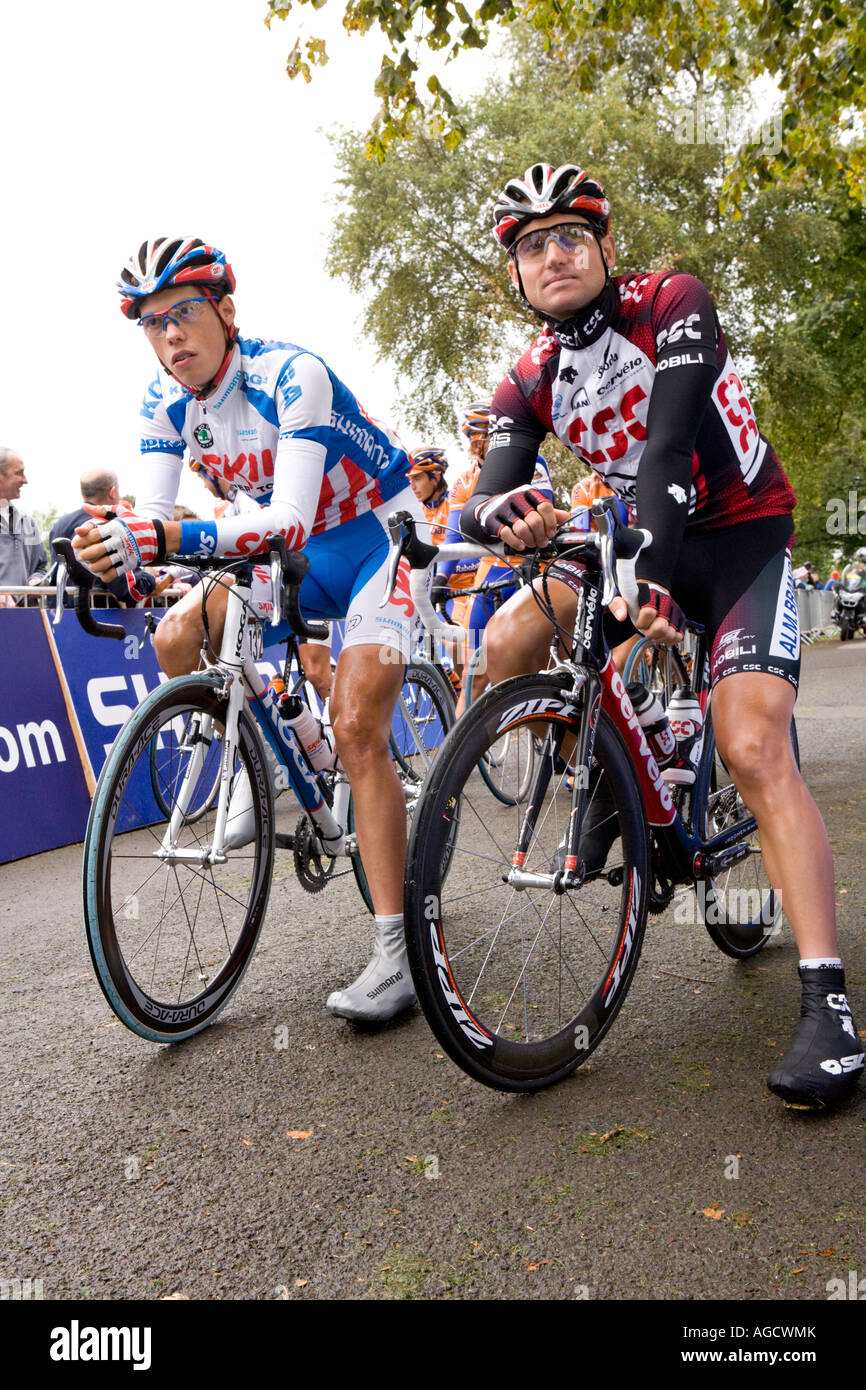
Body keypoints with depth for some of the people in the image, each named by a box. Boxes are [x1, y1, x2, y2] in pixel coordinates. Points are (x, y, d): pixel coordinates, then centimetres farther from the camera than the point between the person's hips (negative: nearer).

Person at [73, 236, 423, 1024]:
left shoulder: (290, 376, -26)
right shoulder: (168, 398, -5)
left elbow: (289, 519, -37)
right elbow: (154, 514, -8)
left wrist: (172, 538, -49)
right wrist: (120, 548, -31)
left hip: (382, 538, -6)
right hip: (303, 554, 7)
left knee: (356, 728, -20)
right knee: (178, 640, -13)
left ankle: (397, 953, -16)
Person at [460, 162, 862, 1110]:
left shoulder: (672, 304, -12)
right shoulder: (530, 382, 0)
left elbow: (668, 443, -28)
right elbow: (488, 497, -15)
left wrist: (651, 578, -42)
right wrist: (502, 513, -41)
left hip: (742, 535, -5)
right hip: (644, 542, 5)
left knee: (753, 749, -23)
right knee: (508, 643, -15)